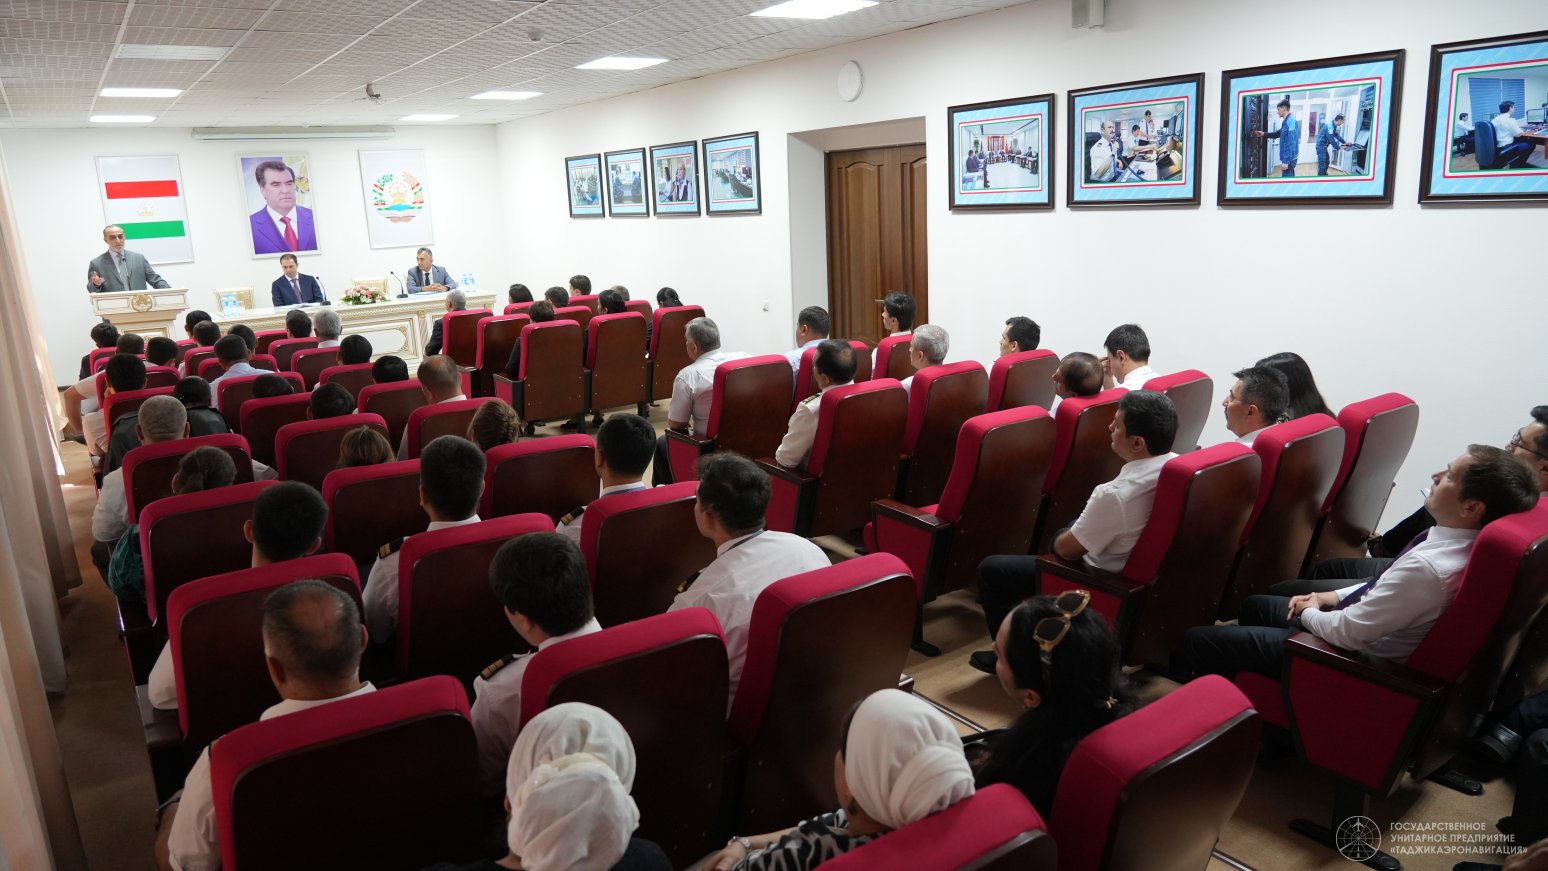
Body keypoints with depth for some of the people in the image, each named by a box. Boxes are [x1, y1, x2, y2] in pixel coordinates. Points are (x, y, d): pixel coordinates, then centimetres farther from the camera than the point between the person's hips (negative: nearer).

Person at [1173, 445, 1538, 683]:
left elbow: (1347, 631, -28)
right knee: (1254, 605, 28)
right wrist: (1332, 597, 5)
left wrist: (1308, 611, -8)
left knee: (1196, 640, -7)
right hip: (1367, 629, 10)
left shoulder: (1427, 568, -36)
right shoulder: (1459, 541, -7)